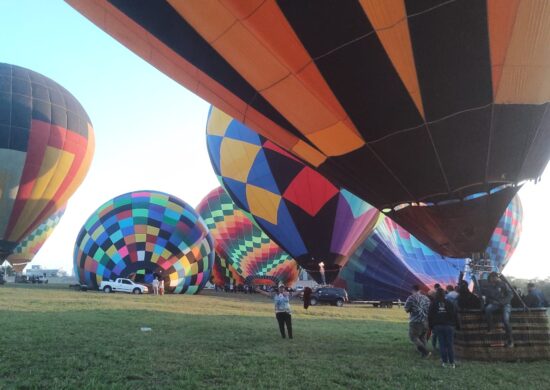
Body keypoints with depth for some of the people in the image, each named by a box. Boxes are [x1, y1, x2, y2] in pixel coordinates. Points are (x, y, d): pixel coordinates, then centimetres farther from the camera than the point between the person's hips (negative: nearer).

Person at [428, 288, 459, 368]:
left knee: (442, 344, 5)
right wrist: (456, 324, 5)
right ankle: (452, 363, 4)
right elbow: (454, 315, -1)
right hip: (449, 326, -1)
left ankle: (444, 362, 5)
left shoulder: (433, 304, 2)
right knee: (450, 344, 4)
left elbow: (430, 316, 4)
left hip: (438, 326, 1)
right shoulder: (449, 303, -1)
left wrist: (431, 327, 10)